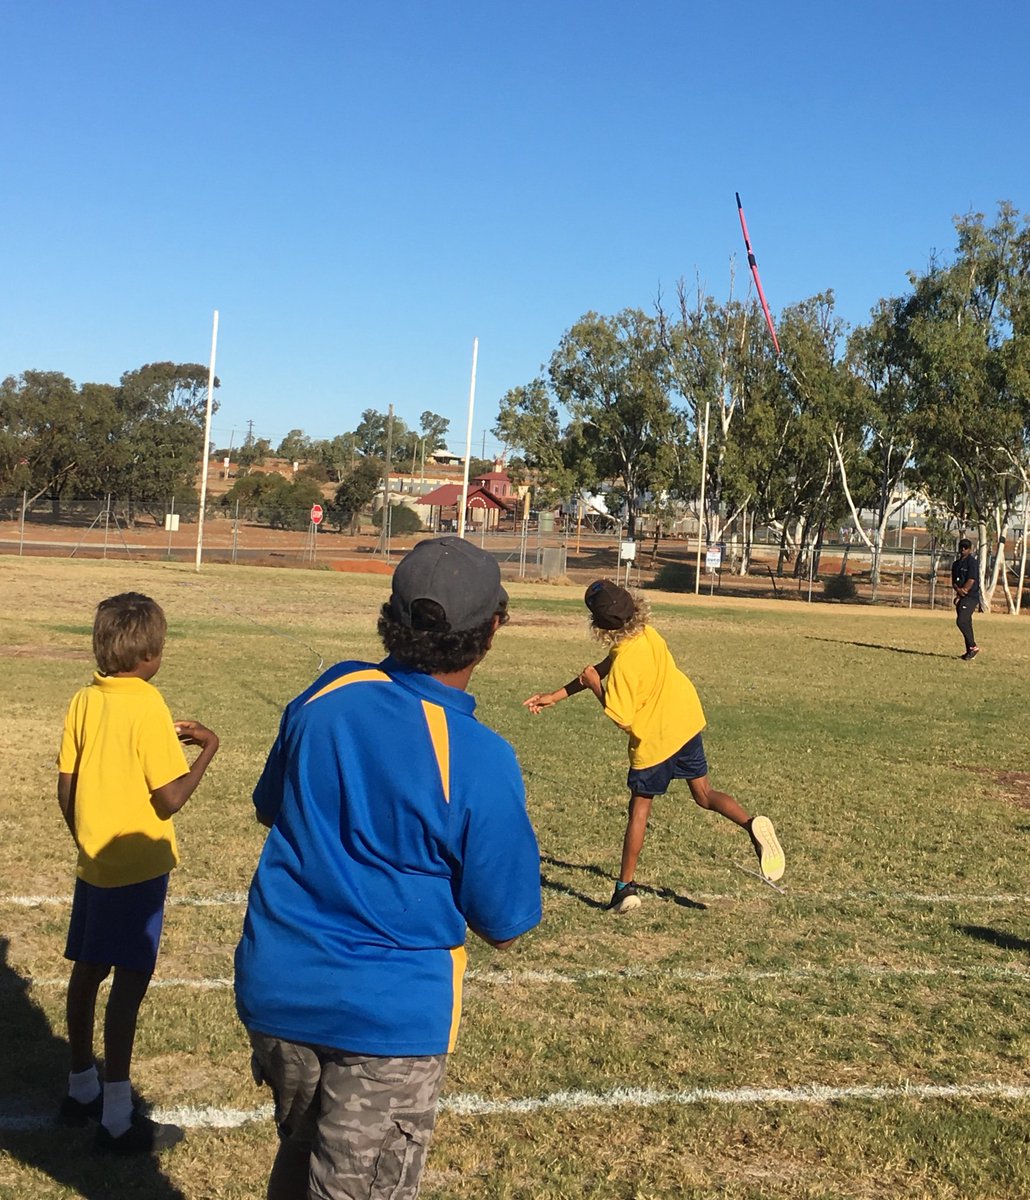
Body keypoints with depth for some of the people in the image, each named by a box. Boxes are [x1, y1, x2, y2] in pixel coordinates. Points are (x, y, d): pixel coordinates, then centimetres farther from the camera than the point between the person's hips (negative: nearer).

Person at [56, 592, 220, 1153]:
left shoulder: (83, 701, 2)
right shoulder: (149, 708, -18)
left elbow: (65, 788, 7)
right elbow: (170, 799, -18)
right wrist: (205, 753, -3)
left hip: (93, 862, 7)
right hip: (137, 868, -7)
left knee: (87, 971, 17)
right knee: (128, 983, -1)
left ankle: (81, 1090, 32)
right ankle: (117, 1120, 6)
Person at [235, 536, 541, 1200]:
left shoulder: (327, 693, -7)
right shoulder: (481, 760, -21)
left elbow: (270, 806, 11)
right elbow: (503, 924, -10)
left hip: (276, 989, 5)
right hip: (389, 1016, -5)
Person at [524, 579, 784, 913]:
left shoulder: (625, 661, -28)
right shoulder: (646, 634, -4)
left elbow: (622, 718, -23)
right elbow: (604, 667, 6)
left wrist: (594, 685, -11)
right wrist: (555, 696, 9)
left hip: (653, 740, -7)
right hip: (687, 723, 7)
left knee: (639, 808, 8)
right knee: (704, 794, 17)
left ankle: (626, 886, 14)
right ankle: (753, 825, -9)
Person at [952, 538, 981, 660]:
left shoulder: (972, 562, -7)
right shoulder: (956, 564, 16)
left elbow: (971, 580, -14)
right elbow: (954, 581, 11)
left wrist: (962, 592, -14)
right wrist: (958, 589, -10)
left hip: (971, 597, -8)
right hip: (961, 598, 8)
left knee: (961, 621, -19)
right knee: (966, 623, 8)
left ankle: (973, 647, -9)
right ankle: (970, 651, 12)